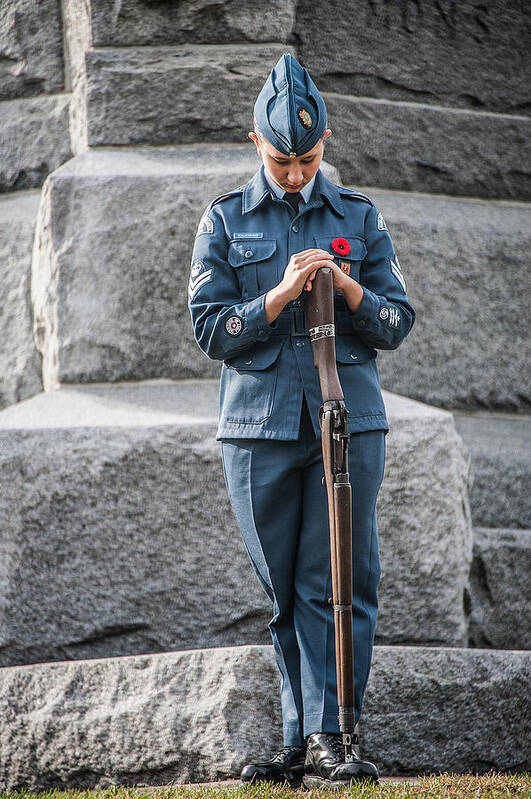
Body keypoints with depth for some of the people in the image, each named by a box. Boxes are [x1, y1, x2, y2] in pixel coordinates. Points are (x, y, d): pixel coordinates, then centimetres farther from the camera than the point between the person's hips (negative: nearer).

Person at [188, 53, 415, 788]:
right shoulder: (225, 221, 8)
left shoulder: (359, 218, 11)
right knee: (286, 593, 4)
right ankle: (305, 745, 9)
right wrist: (279, 295, -14)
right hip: (258, 427, 0)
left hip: (350, 422, 0)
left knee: (340, 584, -8)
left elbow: (397, 324, 8)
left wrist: (348, 288, -12)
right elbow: (210, 329, 1)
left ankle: (325, 739, -10)